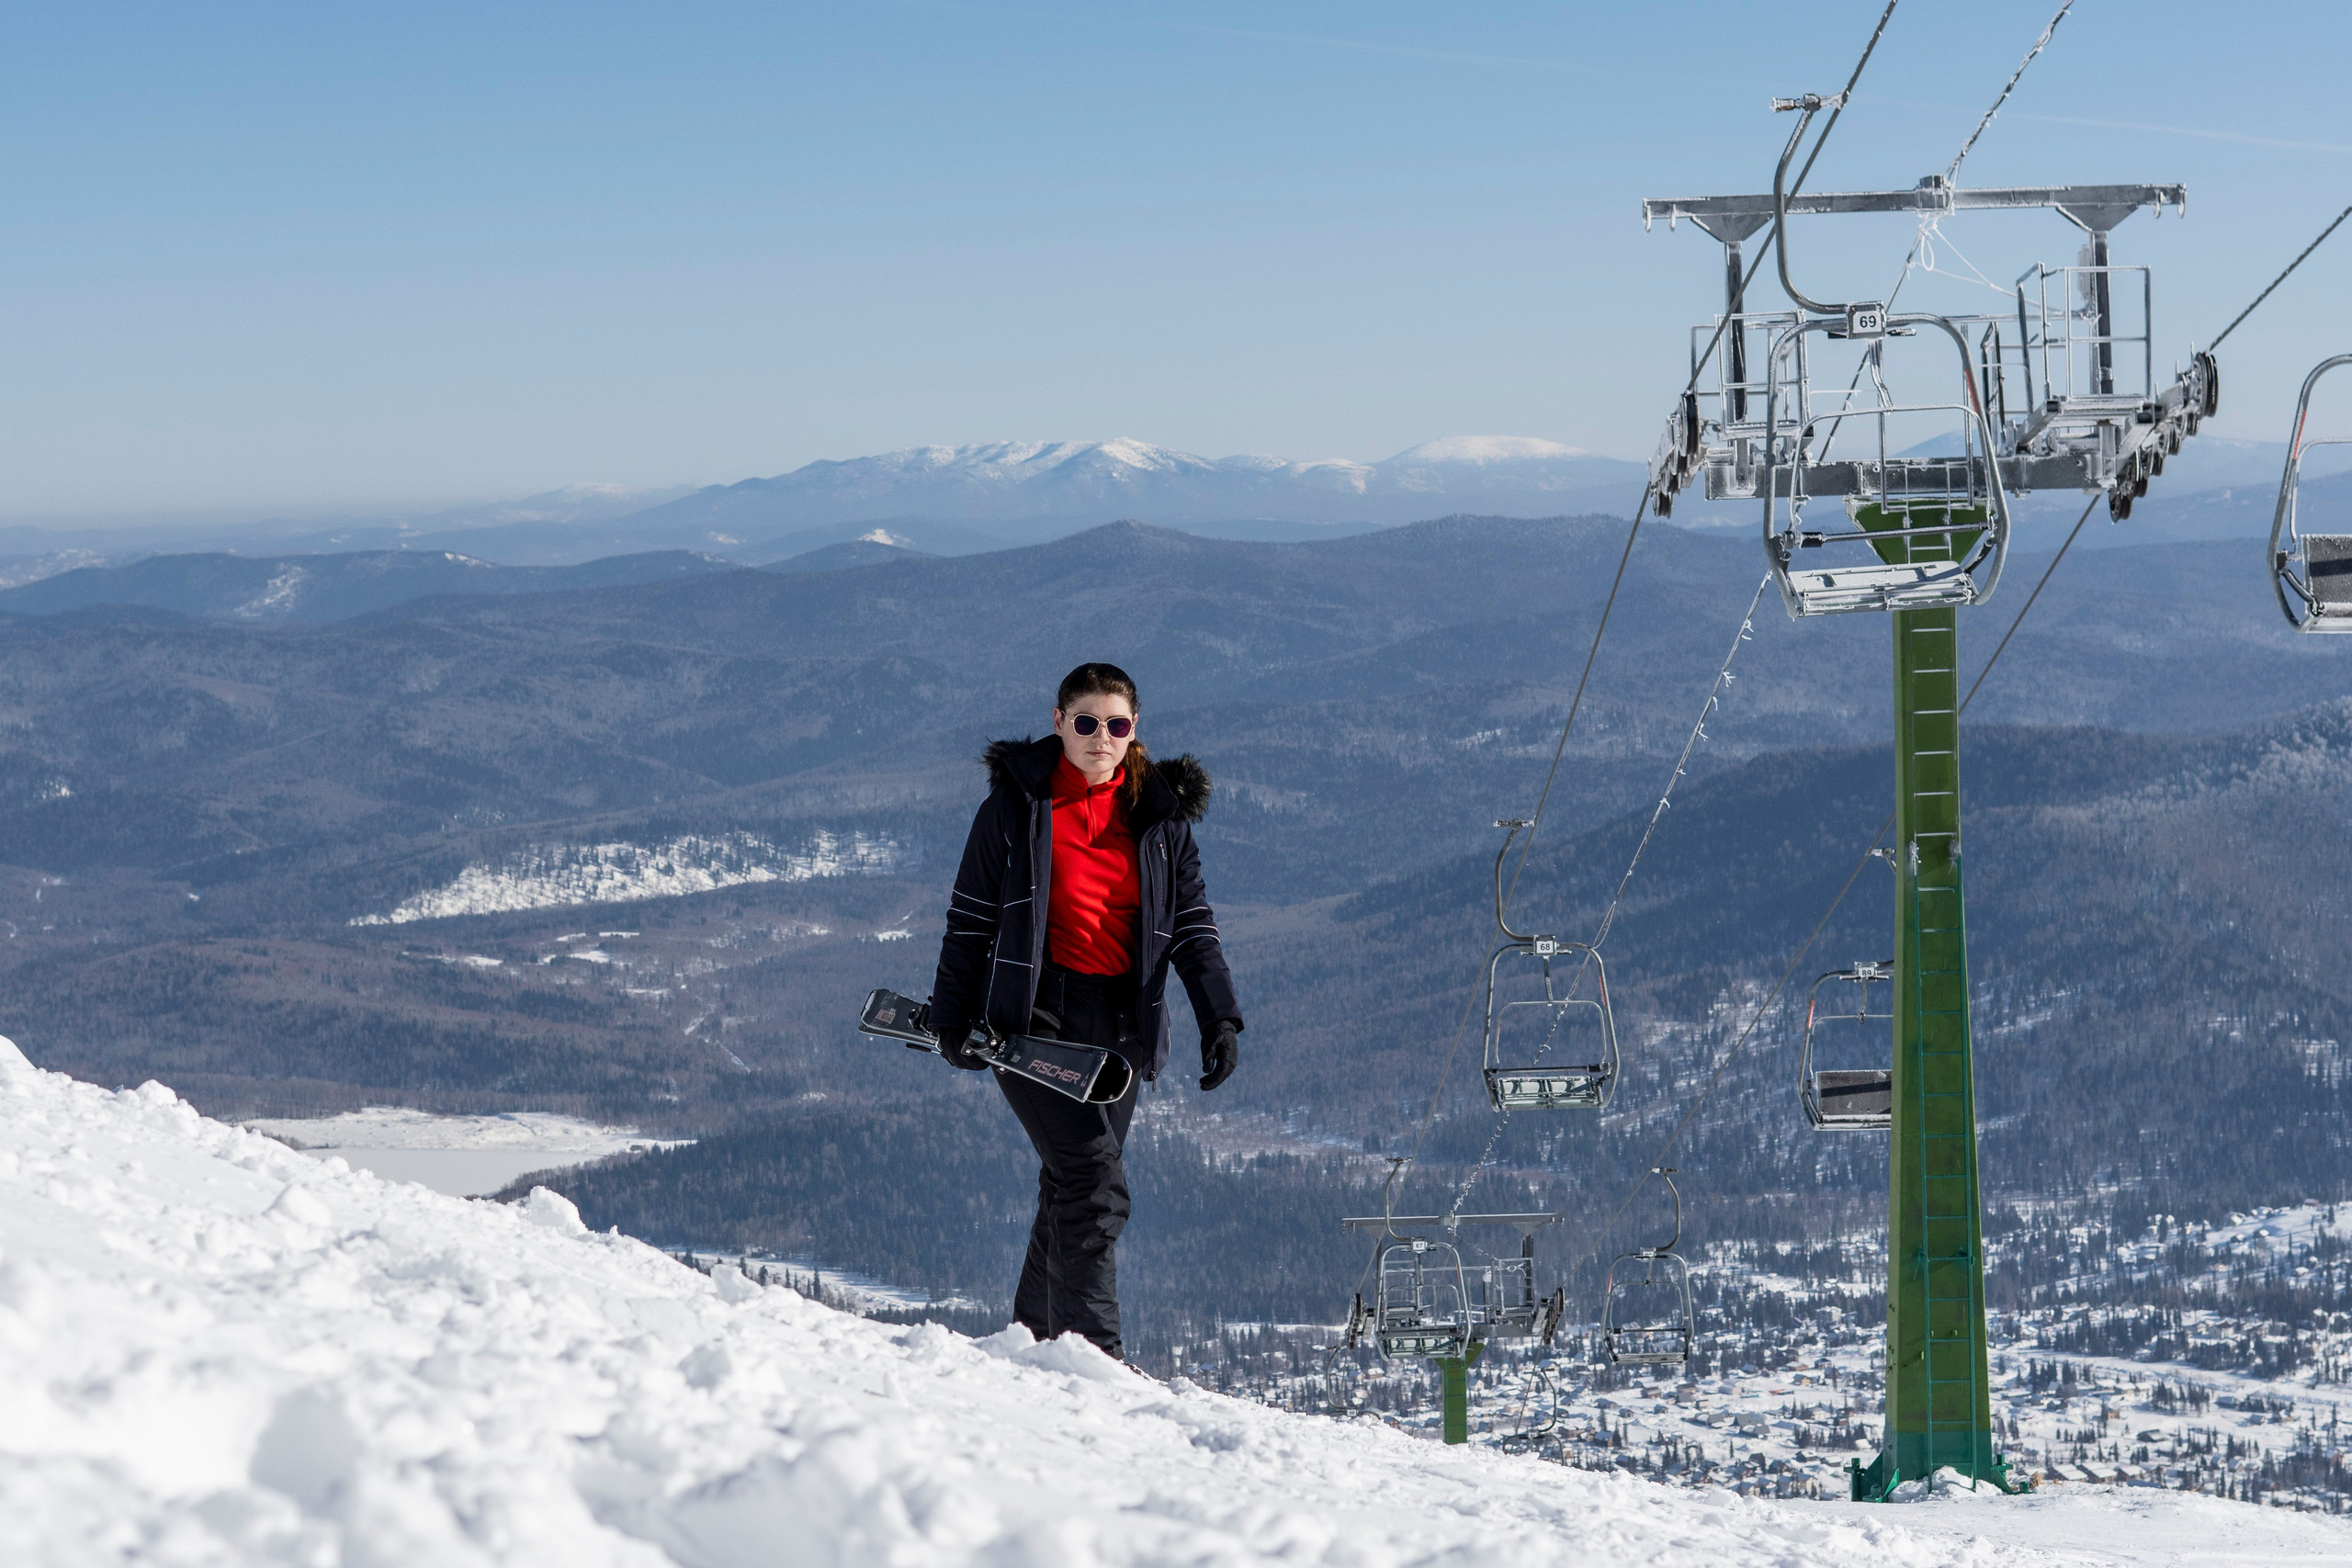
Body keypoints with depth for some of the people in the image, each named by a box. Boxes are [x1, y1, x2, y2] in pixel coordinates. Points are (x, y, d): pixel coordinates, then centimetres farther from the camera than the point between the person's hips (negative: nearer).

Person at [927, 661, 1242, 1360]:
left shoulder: (1162, 813, 9)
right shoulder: (1018, 802, 0)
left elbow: (1192, 925, 10)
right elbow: (970, 916, 5)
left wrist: (1219, 1017, -2)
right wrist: (952, 1016, 3)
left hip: (1119, 1026, 4)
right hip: (1033, 1015, -4)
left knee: (1073, 1188, 7)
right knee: (1094, 1179, -17)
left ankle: (1030, 1338, 20)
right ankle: (1094, 1349, -19)